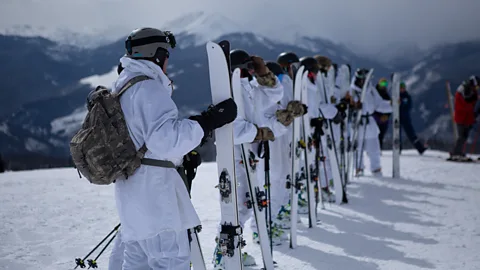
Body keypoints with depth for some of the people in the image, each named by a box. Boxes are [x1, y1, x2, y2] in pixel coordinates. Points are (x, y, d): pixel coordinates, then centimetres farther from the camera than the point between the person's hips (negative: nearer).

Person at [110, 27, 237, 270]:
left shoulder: (120, 88, 17)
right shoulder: (148, 88, -16)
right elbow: (166, 140, -26)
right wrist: (209, 121, -25)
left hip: (132, 190, 10)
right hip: (153, 192, -10)